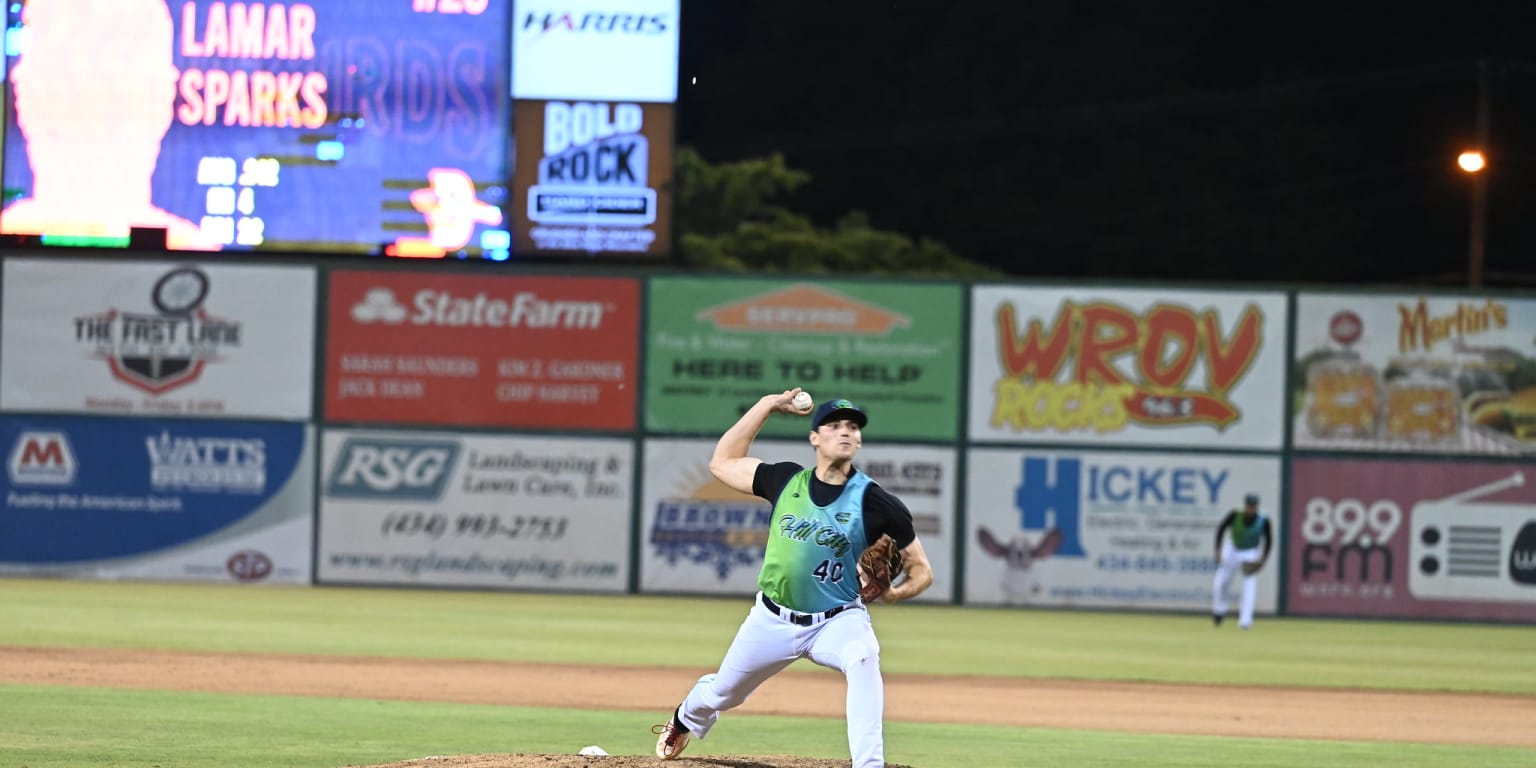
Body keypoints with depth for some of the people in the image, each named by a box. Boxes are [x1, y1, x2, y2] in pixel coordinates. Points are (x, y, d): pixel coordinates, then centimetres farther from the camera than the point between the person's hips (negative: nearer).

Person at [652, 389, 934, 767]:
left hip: (838, 620, -3)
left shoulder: (876, 503, -14)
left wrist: (895, 593, -30)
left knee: (863, 658, -37)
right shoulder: (786, 480, -5)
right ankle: (685, 720, 58)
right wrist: (767, 405, 1)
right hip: (772, 619, 3)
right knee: (720, 693, 20)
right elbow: (722, 462, 5)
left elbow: (921, 570, -8)